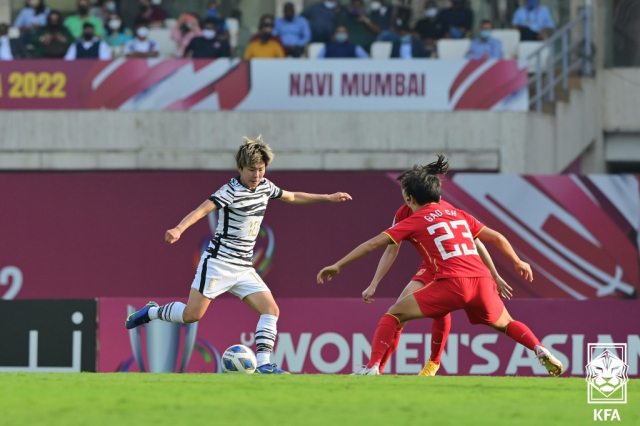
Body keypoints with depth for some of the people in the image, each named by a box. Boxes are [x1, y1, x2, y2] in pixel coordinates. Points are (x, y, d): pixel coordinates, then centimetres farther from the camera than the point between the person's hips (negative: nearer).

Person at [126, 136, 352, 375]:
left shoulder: (264, 187, 8)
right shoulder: (231, 191, -15)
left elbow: (292, 197, 27)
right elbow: (202, 210, -30)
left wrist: (328, 198, 31)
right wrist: (179, 229, -47)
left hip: (244, 269, 7)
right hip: (218, 263, -7)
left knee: (271, 310, -8)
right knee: (192, 315, -8)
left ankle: (263, 364, -9)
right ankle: (151, 312, 18)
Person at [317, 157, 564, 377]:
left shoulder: (415, 222, 9)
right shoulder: (459, 215, 22)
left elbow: (373, 244, 6)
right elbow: (496, 238, 25)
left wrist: (337, 266, 11)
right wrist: (518, 262, 40)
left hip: (451, 284, -5)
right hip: (481, 280, 5)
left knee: (394, 314, 9)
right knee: (506, 324, 29)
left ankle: (373, 367, -6)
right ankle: (540, 350, 5)